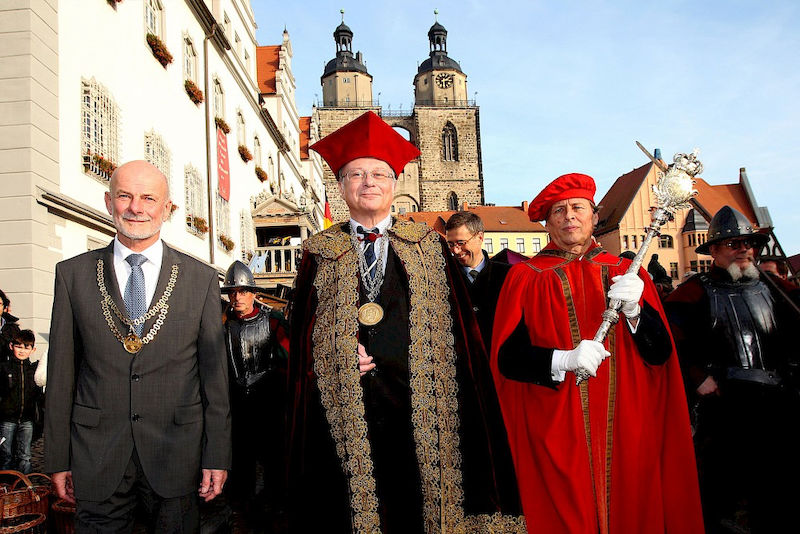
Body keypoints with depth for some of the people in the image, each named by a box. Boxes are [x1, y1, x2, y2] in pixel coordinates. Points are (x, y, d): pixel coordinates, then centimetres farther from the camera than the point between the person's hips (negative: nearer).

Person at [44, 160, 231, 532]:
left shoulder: (202, 278, 0)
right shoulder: (73, 274, 3)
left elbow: (215, 373, 0)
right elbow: (61, 372, 4)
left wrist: (217, 456, -2)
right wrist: (58, 459, 3)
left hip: (176, 457, 0)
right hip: (96, 458, 1)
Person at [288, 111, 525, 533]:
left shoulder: (427, 247, 8)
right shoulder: (320, 255, 9)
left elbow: (460, 330, 5)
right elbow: (303, 337, 9)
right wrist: (342, 357, -10)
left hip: (421, 418, 0)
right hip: (345, 422, 0)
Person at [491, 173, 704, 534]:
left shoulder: (627, 274, 9)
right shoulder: (526, 278, 0)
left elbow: (660, 354, 2)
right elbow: (507, 358, -7)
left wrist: (634, 310, -15)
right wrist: (563, 360, -22)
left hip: (626, 434, 3)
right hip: (557, 435, -2)